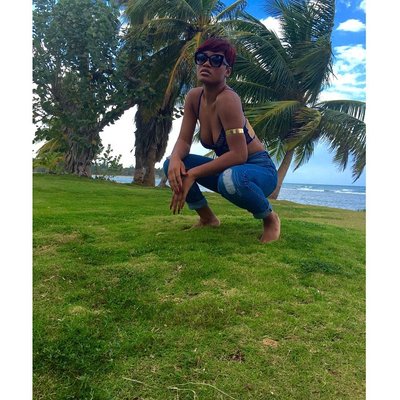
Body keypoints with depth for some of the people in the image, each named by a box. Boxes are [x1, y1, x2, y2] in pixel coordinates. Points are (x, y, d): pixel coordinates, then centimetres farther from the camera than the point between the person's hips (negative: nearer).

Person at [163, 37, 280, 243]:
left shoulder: (227, 99, -25)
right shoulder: (194, 96, -4)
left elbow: (238, 155, -29)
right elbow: (183, 140, -4)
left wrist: (193, 174, -27)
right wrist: (175, 158, -27)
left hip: (259, 170, -6)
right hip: (228, 168, 7)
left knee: (231, 178, -40)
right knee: (172, 164, -7)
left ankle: (270, 218, -7)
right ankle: (208, 218, 11)